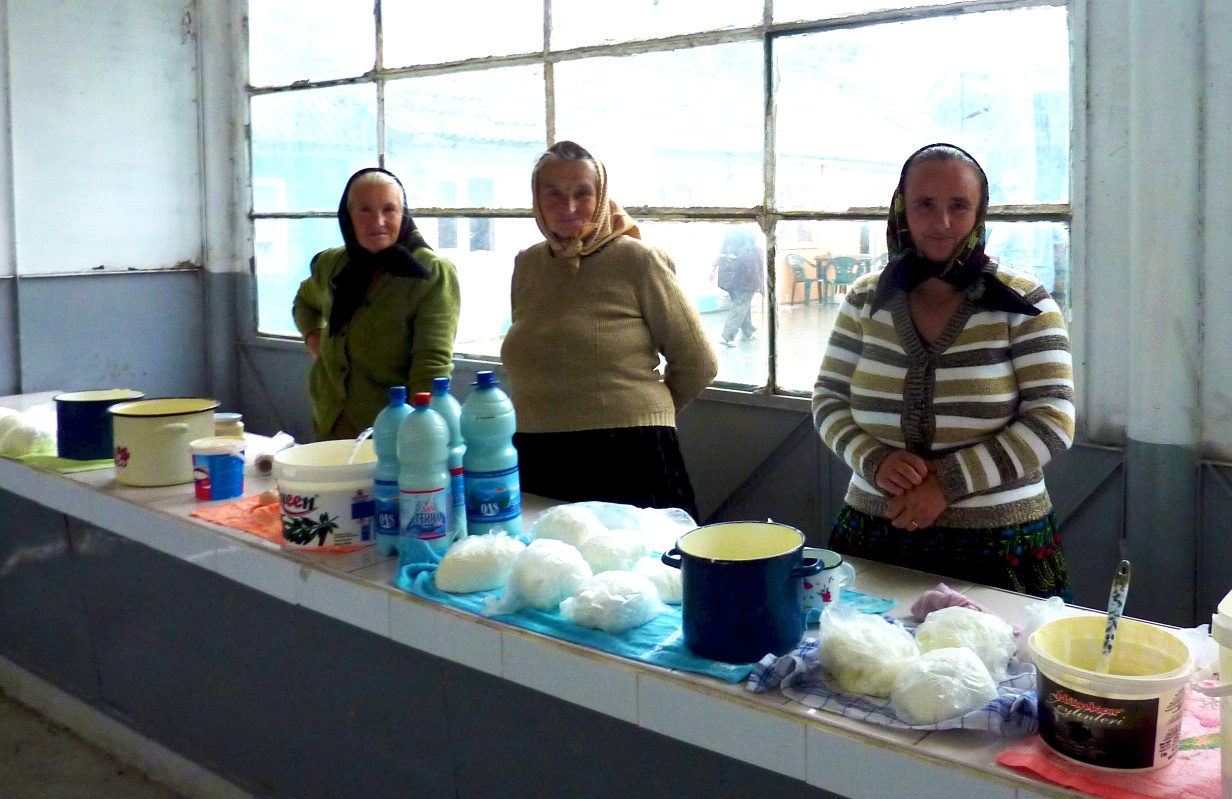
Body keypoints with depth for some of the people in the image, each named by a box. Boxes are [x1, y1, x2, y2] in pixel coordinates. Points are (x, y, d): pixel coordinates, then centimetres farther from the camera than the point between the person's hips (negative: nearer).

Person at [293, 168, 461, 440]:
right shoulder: (330, 265, 6)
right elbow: (305, 301, 30)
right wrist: (314, 338, 10)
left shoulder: (434, 274, -12)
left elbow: (433, 363, -19)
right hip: (331, 426, 5)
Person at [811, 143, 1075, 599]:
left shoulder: (1023, 304, -6)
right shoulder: (866, 300, 3)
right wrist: (874, 461, -13)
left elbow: (1052, 423, -10)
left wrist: (948, 482, -19)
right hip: (874, 537, 3)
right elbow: (828, 399, 8)